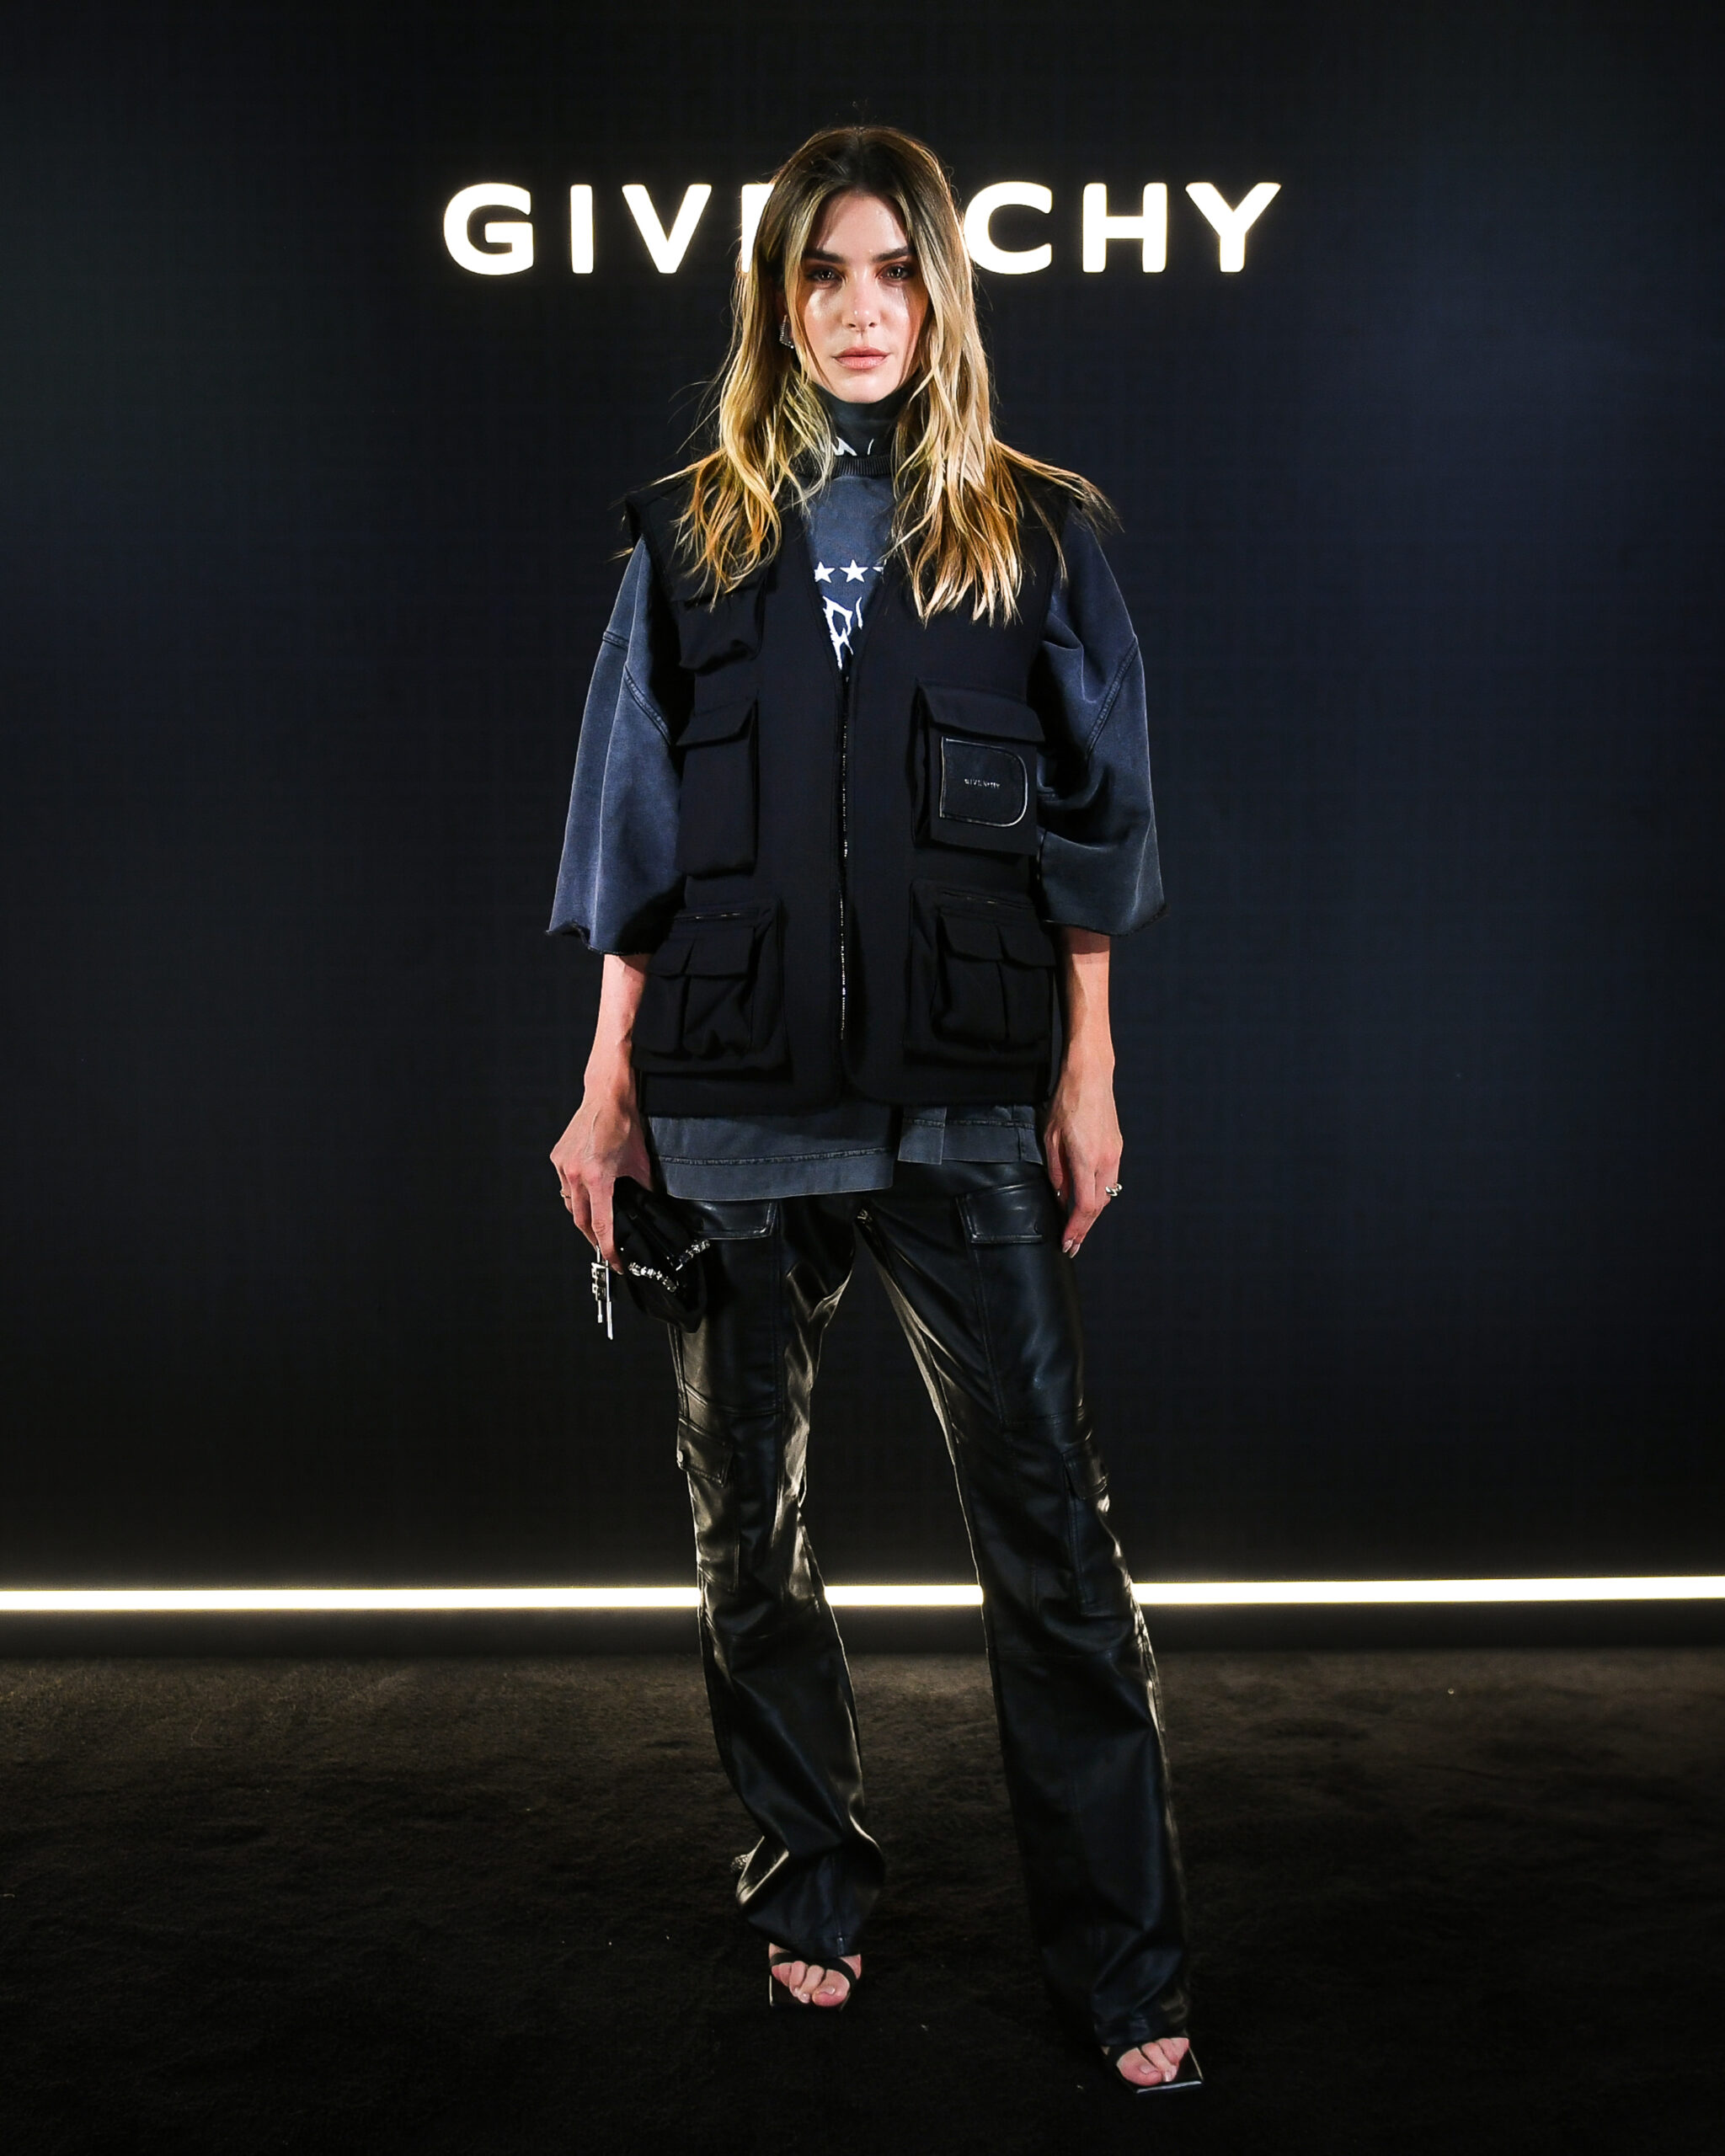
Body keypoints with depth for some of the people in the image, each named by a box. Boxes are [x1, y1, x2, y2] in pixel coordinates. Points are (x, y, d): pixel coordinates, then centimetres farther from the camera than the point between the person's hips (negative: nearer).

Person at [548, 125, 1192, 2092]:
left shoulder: (1032, 535, 7)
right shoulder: (693, 539, 9)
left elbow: (1086, 825, 6)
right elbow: (636, 840, 8)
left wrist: (1086, 1076, 0)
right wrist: (608, 1088, 3)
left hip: (963, 1097, -1)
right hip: (733, 1096, 2)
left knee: (1046, 1510, -2)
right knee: (746, 1518, 10)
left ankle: (1121, 1964, 12)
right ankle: (808, 1891, 30)